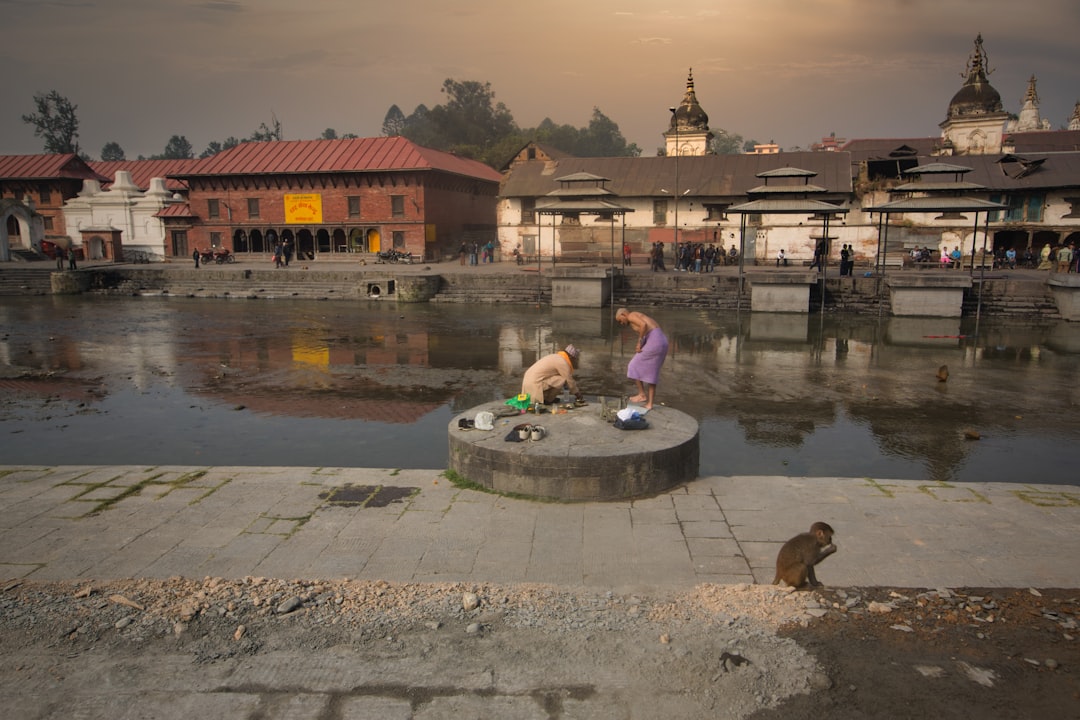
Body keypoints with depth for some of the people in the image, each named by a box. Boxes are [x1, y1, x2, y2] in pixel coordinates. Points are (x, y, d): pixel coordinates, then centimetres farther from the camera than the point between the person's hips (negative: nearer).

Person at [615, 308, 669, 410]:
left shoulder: (631, 316, 2)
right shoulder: (639, 318, 30)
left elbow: (644, 325, -17)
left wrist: (639, 343, -10)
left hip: (654, 341, -9)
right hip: (662, 341, 9)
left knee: (635, 366, 4)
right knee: (650, 373, 14)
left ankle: (642, 394, 9)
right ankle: (650, 403, 15)